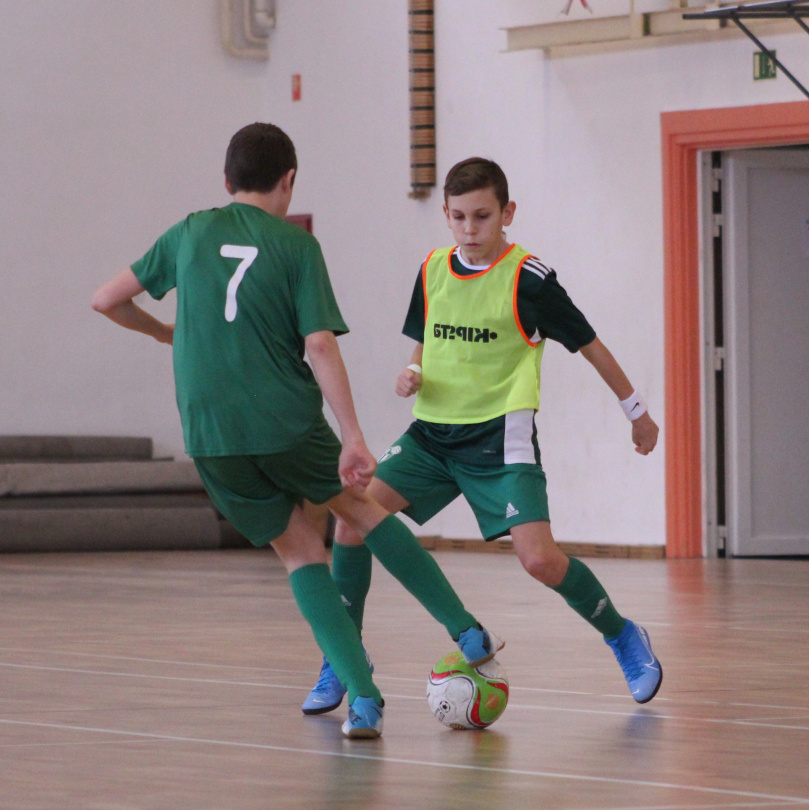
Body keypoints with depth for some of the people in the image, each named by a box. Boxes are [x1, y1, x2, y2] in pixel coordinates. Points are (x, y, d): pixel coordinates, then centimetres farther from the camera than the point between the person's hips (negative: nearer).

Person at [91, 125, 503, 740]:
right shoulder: (296, 245, -1)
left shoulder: (190, 234, 9)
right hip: (289, 423, -2)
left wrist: (164, 331, 32)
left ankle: (362, 698, -2)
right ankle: (468, 634, 23)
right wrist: (353, 437, -13)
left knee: (301, 551, 10)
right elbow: (320, 346, -11)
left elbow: (107, 301, 14)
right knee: (359, 506, 21)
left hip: (211, 435, 2)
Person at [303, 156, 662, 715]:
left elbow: (588, 344, 1)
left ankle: (622, 636, 9)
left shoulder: (528, 278, -10)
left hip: (500, 437, -5)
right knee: (354, 518, -12)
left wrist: (637, 411, 9)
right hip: (433, 432, 5)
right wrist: (412, 375, -2)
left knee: (539, 559, -19)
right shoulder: (433, 271, 6)